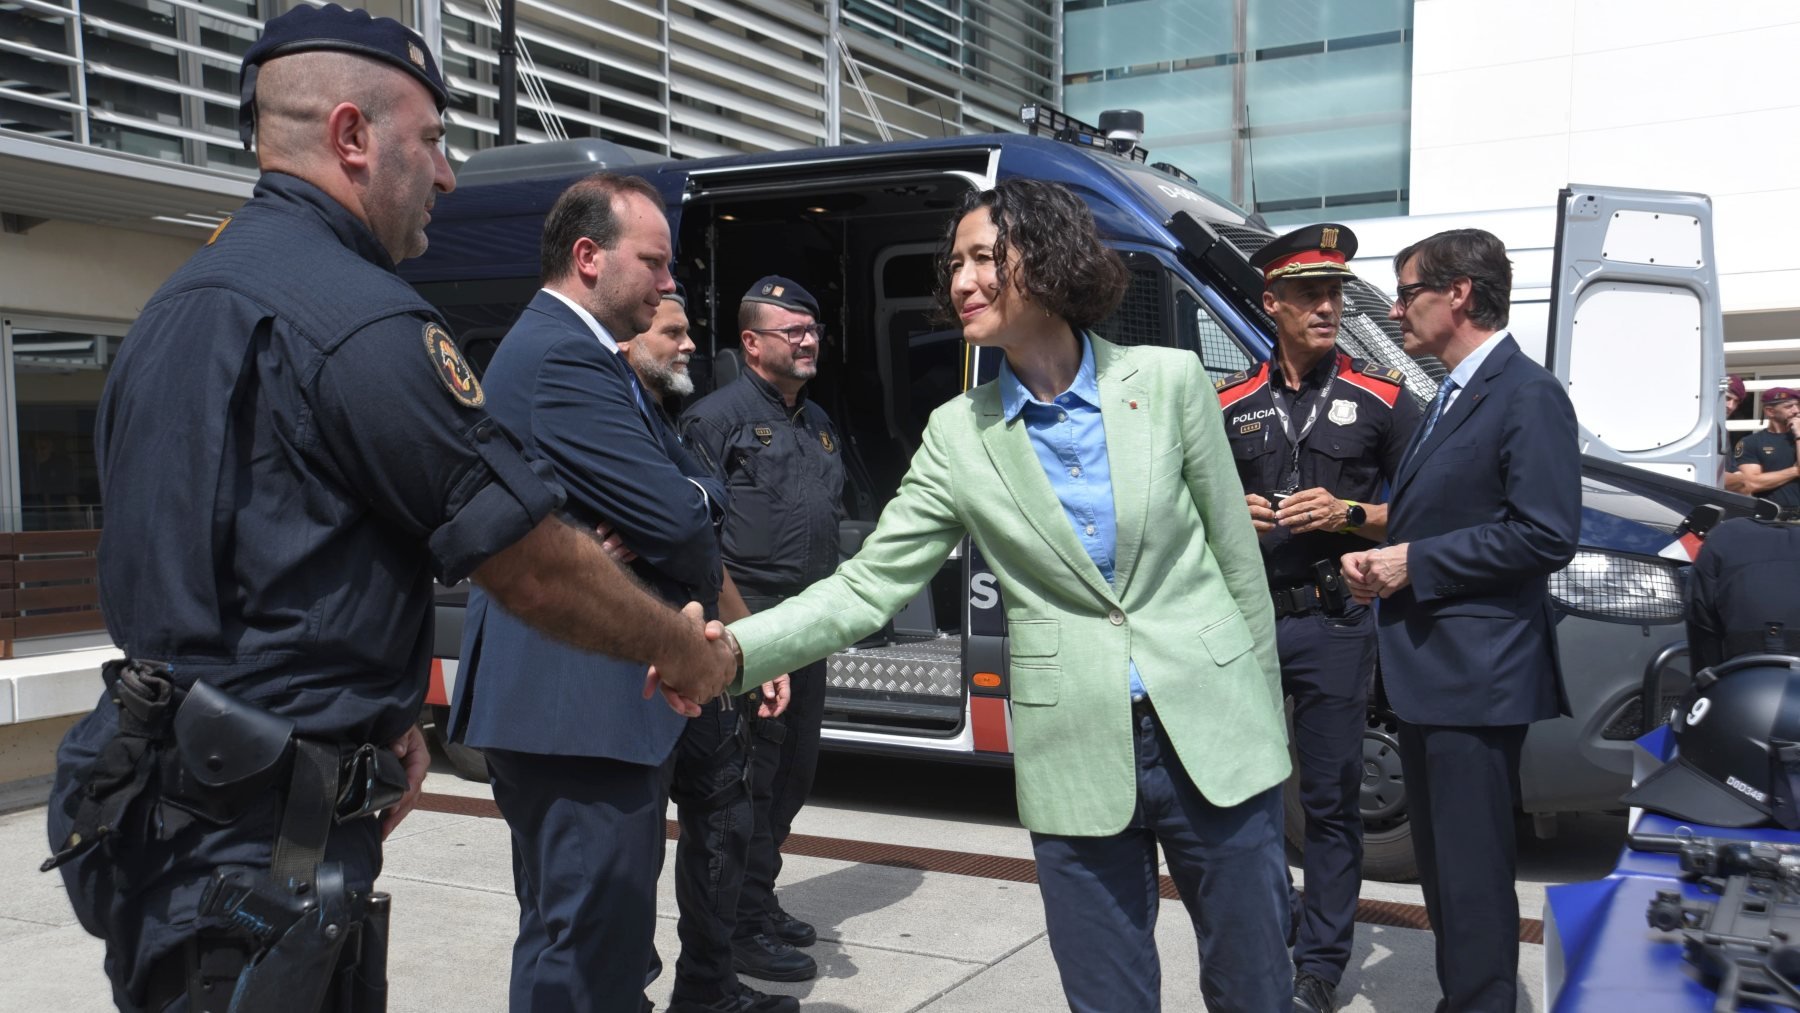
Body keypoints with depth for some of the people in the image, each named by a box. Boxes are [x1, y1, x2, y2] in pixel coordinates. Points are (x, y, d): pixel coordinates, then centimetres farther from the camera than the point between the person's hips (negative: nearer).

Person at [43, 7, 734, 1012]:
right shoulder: (357, 316, -18)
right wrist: (688, 651, 1)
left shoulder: (182, 304, 13)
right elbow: (536, 567, -15)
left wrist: (373, 715, 16)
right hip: (262, 847, -10)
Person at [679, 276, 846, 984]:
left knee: (796, 766, 15)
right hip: (748, 619, -9)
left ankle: (759, 903, 29)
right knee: (752, 771, -4)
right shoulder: (720, 415, -6)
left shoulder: (819, 422, 19)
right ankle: (746, 927, 6)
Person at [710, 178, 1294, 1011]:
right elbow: (866, 587, -2)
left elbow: (1238, 559, 4)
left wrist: (1266, 722, 5)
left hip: (1213, 737, 0)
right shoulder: (959, 433, 2)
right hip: (1078, 759, 1)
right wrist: (735, 648, -17)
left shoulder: (1168, 380, -2)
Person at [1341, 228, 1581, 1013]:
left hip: (1476, 676, -10)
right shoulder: (1449, 400, 18)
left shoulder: (1527, 396, -13)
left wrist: (1415, 562, -17)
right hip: (1426, 672, 10)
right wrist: (1381, 560, 4)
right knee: (1441, 863, 19)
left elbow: (1546, 536, -21)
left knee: (1472, 873, -2)